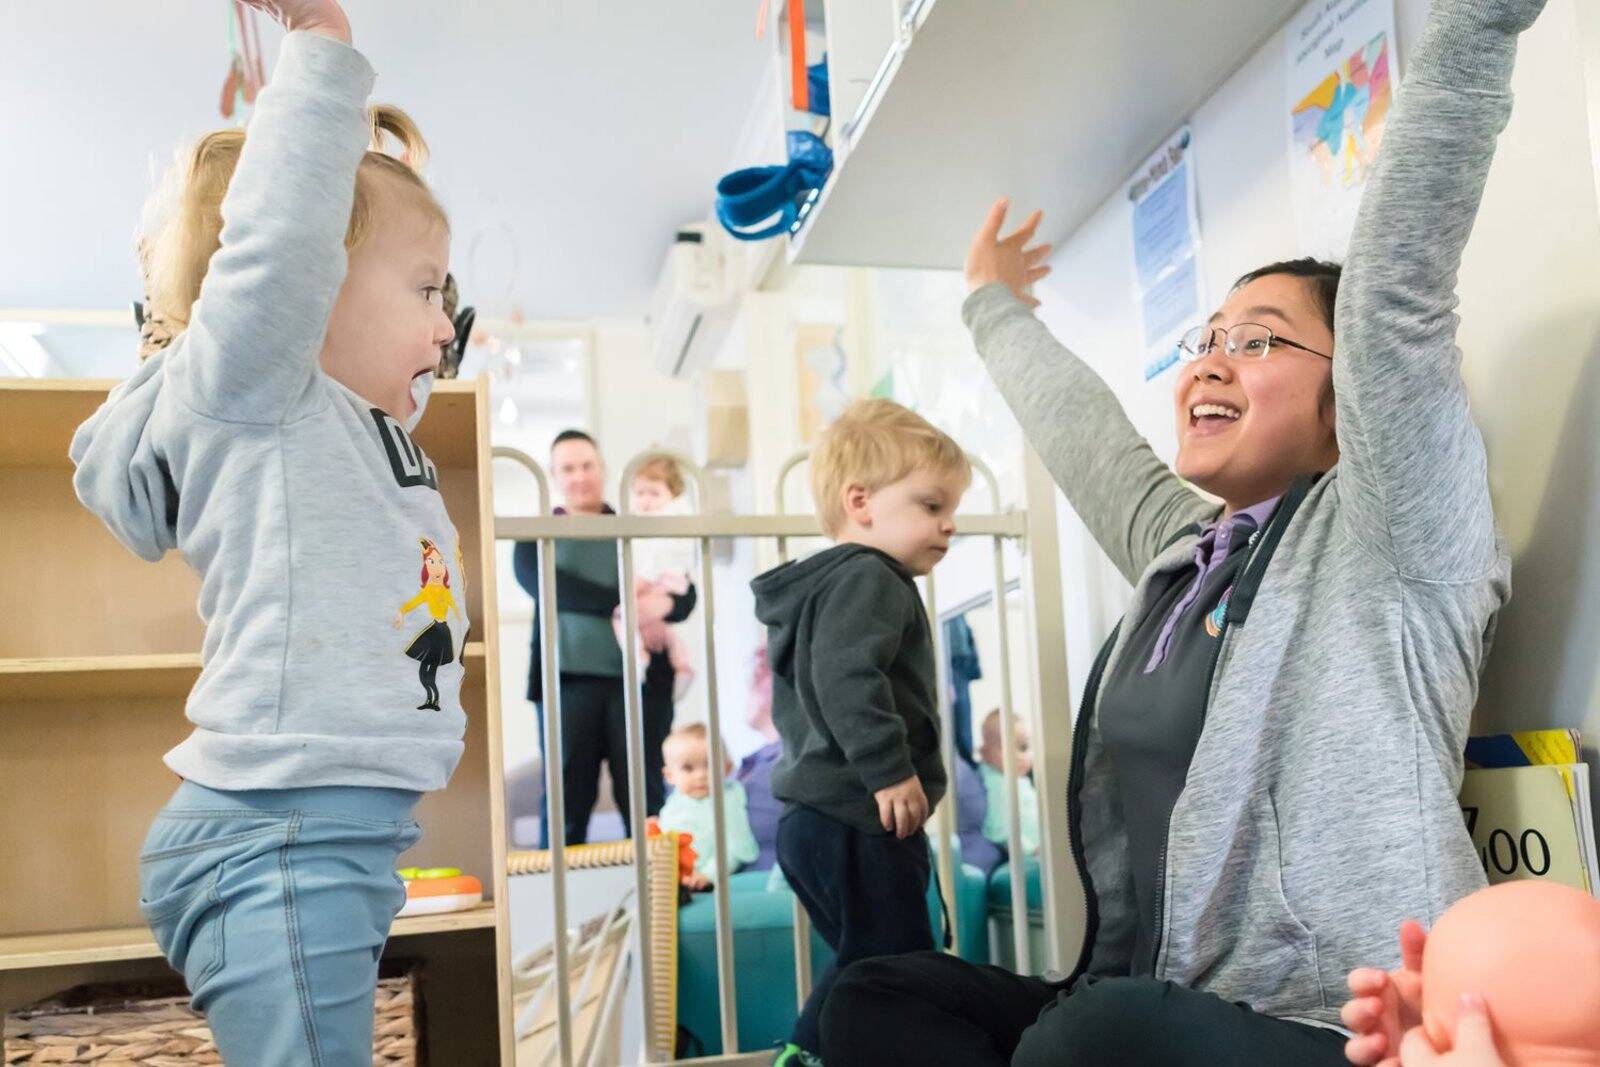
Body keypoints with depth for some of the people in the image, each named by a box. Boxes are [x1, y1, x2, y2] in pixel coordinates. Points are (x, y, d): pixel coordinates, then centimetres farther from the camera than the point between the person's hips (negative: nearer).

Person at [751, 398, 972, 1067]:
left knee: (861, 966, 21)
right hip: (859, 825, -11)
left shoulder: (819, 587, 20)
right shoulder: (869, 579, -14)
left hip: (814, 819, 11)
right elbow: (845, 677, -30)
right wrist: (889, 769, -27)